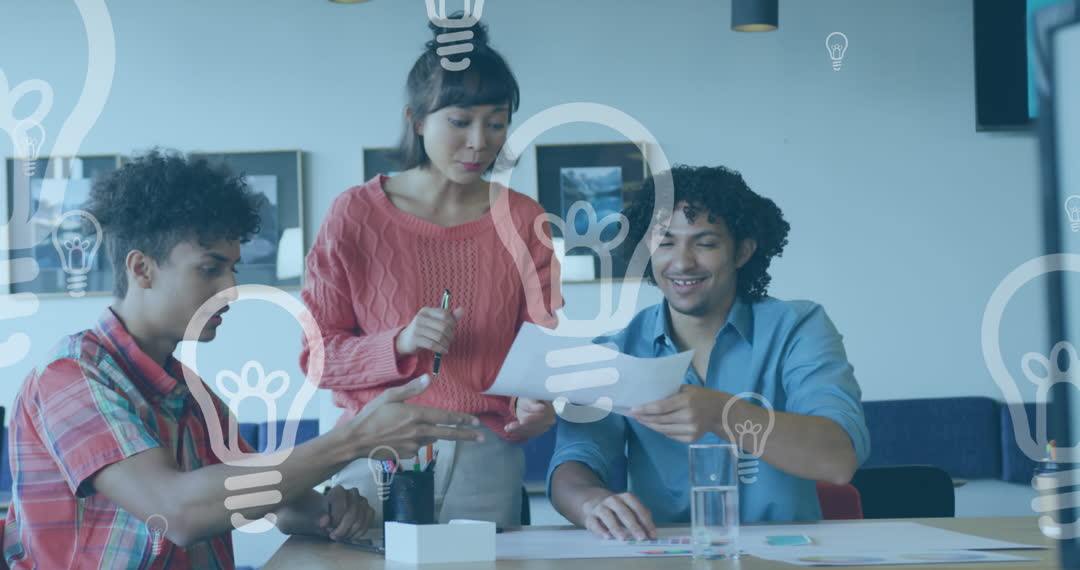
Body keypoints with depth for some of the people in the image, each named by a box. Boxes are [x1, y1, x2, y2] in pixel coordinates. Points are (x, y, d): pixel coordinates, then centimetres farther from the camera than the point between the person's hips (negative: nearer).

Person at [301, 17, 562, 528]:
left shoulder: (523, 222, 4)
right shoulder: (357, 214, -2)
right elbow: (316, 353, -2)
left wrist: (537, 402, -19)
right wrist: (400, 343, -20)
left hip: (485, 461, 2)